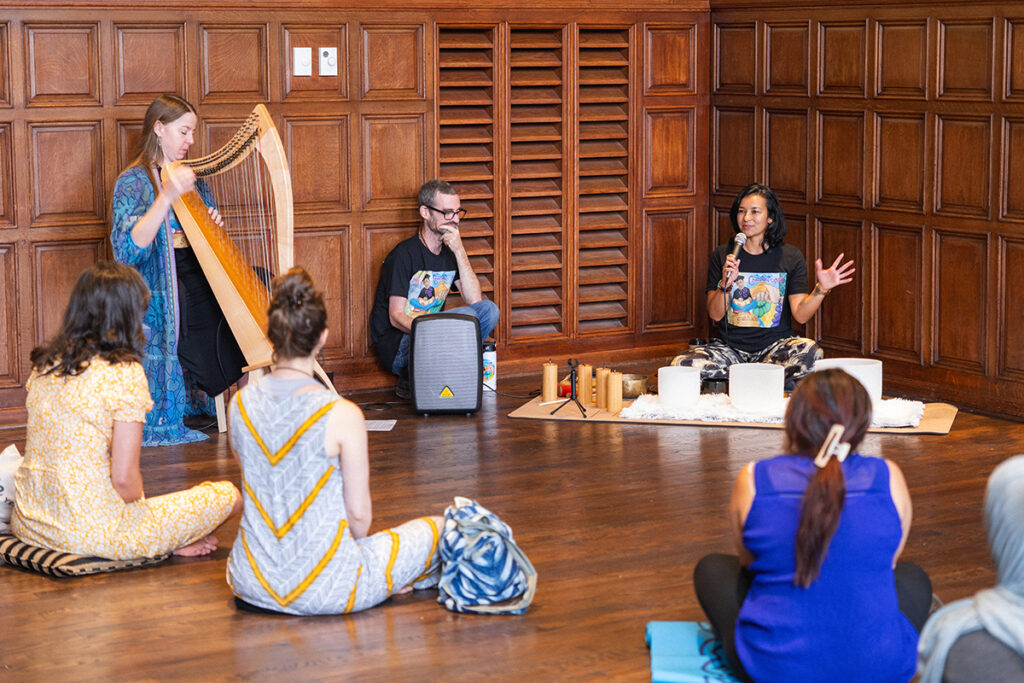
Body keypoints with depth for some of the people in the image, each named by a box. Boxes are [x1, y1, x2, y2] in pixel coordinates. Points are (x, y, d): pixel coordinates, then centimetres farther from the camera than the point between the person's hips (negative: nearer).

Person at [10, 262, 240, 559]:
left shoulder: (44, 365, 6)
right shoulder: (125, 373, -14)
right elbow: (124, 478, -16)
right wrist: (140, 502, 6)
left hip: (29, 526, 6)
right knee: (228, 495, 4)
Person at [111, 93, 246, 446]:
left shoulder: (192, 176, 16)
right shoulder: (133, 181, -4)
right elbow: (127, 250, -20)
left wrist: (214, 226, 0)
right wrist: (166, 197, -27)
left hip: (200, 282, 6)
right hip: (159, 294, -6)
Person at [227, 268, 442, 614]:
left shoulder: (240, 404, -6)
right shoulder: (343, 416, -22)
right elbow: (359, 513, -13)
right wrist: (355, 544, 11)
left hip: (252, 582, 6)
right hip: (323, 591, -6)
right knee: (439, 530, 13)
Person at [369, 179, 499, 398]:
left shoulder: (450, 252, 8)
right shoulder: (404, 255, -14)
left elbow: (474, 299, -5)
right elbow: (396, 317, -18)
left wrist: (460, 251, -13)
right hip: (396, 348, -7)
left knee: (489, 309, -9)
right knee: (466, 316, -27)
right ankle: (409, 380, -14)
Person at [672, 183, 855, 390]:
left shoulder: (790, 257, 4)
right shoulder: (723, 255, 6)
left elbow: (801, 315, -3)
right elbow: (715, 315, 0)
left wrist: (821, 289, -19)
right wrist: (725, 284, -17)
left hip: (775, 345, -1)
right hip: (730, 347, 2)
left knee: (810, 352, -35)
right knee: (681, 364, -28)